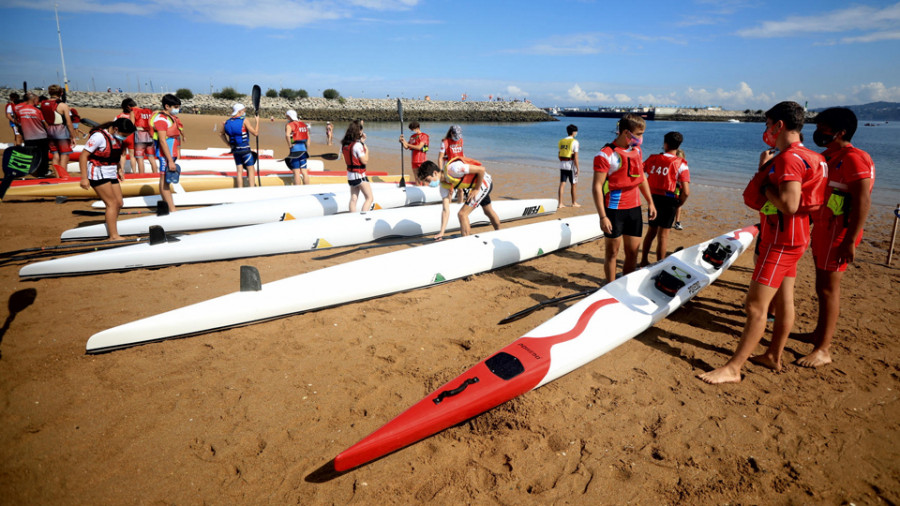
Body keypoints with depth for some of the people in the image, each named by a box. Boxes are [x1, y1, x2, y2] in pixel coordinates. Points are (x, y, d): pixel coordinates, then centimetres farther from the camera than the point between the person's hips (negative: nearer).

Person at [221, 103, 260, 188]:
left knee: (239, 171, 10)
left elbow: (221, 134, 19)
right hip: (245, 149, -6)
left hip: (235, 150, 6)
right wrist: (257, 121, 0)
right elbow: (256, 133, -11)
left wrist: (228, 144, 18)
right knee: (251, 169, 1)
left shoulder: (227, 122, 8)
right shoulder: (244, 121, -11)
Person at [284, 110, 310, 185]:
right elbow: (308, 137, 19)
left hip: (295, 148, -6)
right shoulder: (304, 125, 15)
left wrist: (289, 145, -14)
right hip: (303, 148, 6)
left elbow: (287, 135, -25)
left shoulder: (289, 125, -6)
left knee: (296, 172, -4)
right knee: (304, 171, 8)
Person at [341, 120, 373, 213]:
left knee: (353, 199, 10)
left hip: (350, 174, 8)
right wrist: (366, 150, -2)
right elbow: (365, 161, -19)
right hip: (359, 175, -8)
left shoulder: (344, 144, 4)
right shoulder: (357, 144, -19)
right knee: (370, 198, -1)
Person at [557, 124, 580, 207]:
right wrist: (577, 169, -11)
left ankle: (560, 203, 2)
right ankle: (574, 203, 18)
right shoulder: (574, 142, -10)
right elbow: (575, 157, -14)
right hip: (571, 164, -5)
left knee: (562, 184, 4)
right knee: (573, 184, 8)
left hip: (562, 164, 5)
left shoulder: (561, 141, 9)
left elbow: (559, 155, 12)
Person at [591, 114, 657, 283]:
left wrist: (650, 202, 20)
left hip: (634, 208, 7)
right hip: (614, 210, -7)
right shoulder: (606, 155, -14)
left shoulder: (636, 151, 10)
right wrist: (602, 217, -22)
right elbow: (597, 187, -17)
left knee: (633, 252, 12)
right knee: (612, 252, 4)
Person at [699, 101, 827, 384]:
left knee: (756, 305, -9)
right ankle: (774, 356, 30)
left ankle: (732, 369, -5)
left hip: (782, 241, -11)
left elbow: (789, 204, -30)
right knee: (783, 301, 17)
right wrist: (765, 170, 7)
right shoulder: (801, 156, 14)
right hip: (789, 238, 11)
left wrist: (764, 185, -16)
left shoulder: (789, 158, -20)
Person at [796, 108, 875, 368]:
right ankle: (821, 332, 31)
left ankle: (823, 350, -2)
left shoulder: (853, 159, -16)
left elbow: (862, 202, -22)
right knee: (824, 284, 17)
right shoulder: (827, 157, 14)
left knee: (827, 287, -7)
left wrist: (849, 241, -26)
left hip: (838, 232, -9)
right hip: (822, 228, 9)